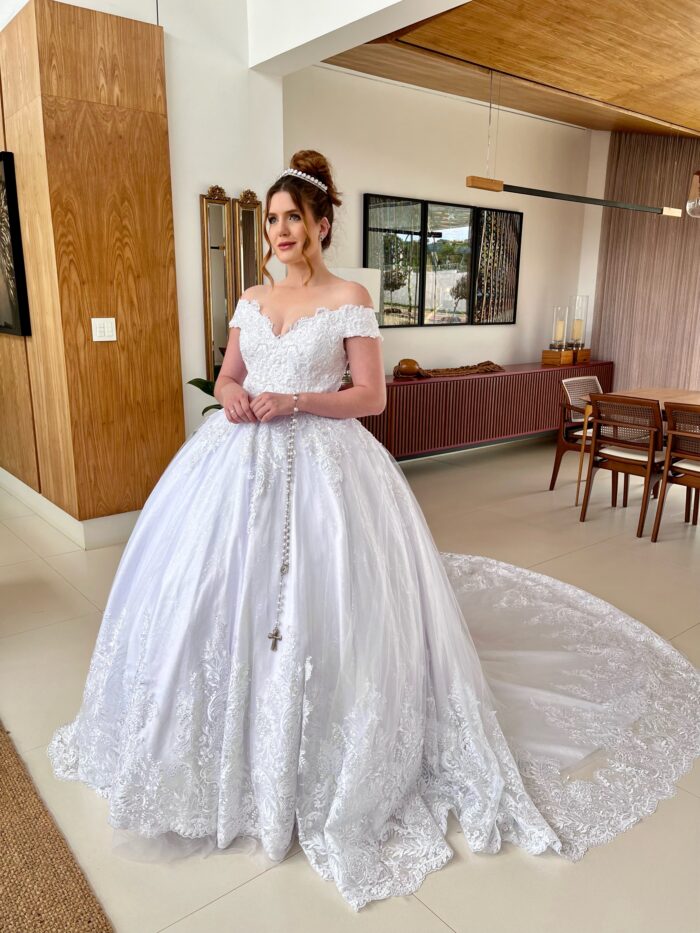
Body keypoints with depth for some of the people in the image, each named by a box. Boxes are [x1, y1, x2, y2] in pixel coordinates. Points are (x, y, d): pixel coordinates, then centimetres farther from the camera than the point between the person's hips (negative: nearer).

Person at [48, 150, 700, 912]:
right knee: (223, 598, 7)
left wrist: (296, 402, -16)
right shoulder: (251, 299, 13)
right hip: (240, 463, 5)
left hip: (320, 466, -5)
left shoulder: (349, 299, -2)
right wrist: (231, 395, -5)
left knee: (319, 608, -3)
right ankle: (234, 749, 31)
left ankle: (322, 763, 21)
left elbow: (372, 397, -5)